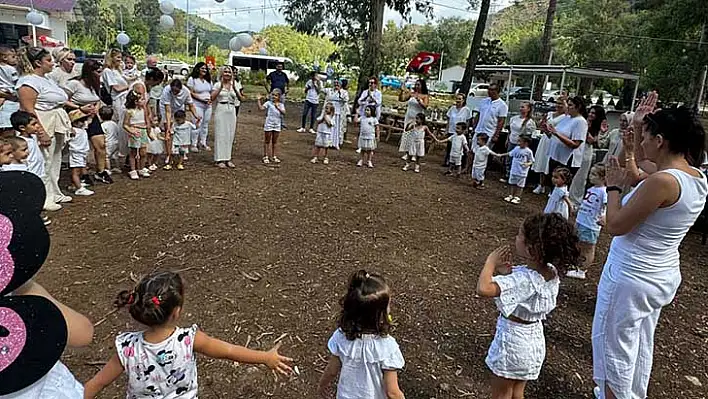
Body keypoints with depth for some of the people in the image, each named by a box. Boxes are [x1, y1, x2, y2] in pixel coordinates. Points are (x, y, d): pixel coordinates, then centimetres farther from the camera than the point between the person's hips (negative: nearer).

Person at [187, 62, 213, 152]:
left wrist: (211, 99, -2)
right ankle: (194, 144, -2)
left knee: (205, 124, 10)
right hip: (198, 105, -6)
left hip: (208, 105, 6)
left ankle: (203, 143, 20)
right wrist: (202, 99, -16)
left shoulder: (208, 80, 15)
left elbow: (212, 92, 19)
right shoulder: (192, 79, -3)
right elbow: (191, 93, -8)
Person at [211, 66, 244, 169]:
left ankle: (227, 158, 14)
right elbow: (212, 98, -12)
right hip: (220, 110, -3)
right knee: (220, 134, -2)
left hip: (232, 110, 3)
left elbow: (241, 99, -3)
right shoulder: (218, 84, 1)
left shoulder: (235, 85, 9)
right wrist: (221, 87, -17)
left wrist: (234, 88, -15)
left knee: (230, 135, 6)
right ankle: (220, 159, 3)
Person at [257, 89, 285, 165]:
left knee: (275, 141, 12)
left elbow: (284, 113, -11)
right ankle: (266, 156, 13)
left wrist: (278, 108, -23)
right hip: (268, 125, -3)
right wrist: (259, 100, -20)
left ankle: (274, 156, 21)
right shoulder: (268, 103, -3)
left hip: (277, 125, 3)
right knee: (267, 141, 6)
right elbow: (261, 108, -15)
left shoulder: (281, 105, 4)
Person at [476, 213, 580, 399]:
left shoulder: (523, 278, -33)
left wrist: (491, 261, -27)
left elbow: (483, 288, -43)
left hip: (512, 339, -7)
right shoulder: (551, 272, -7)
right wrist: (506, 274, -11)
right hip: (534, 340, 7)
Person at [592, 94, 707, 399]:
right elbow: (640, 171, 17)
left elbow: (615, 226, -22)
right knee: (640, 345, 26)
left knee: (615, 348, 10)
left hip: (630, 278, -9)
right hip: (662, 276, 9)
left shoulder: (662, 181, -27)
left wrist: (613, 186, -9)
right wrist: (638, 128, 9)